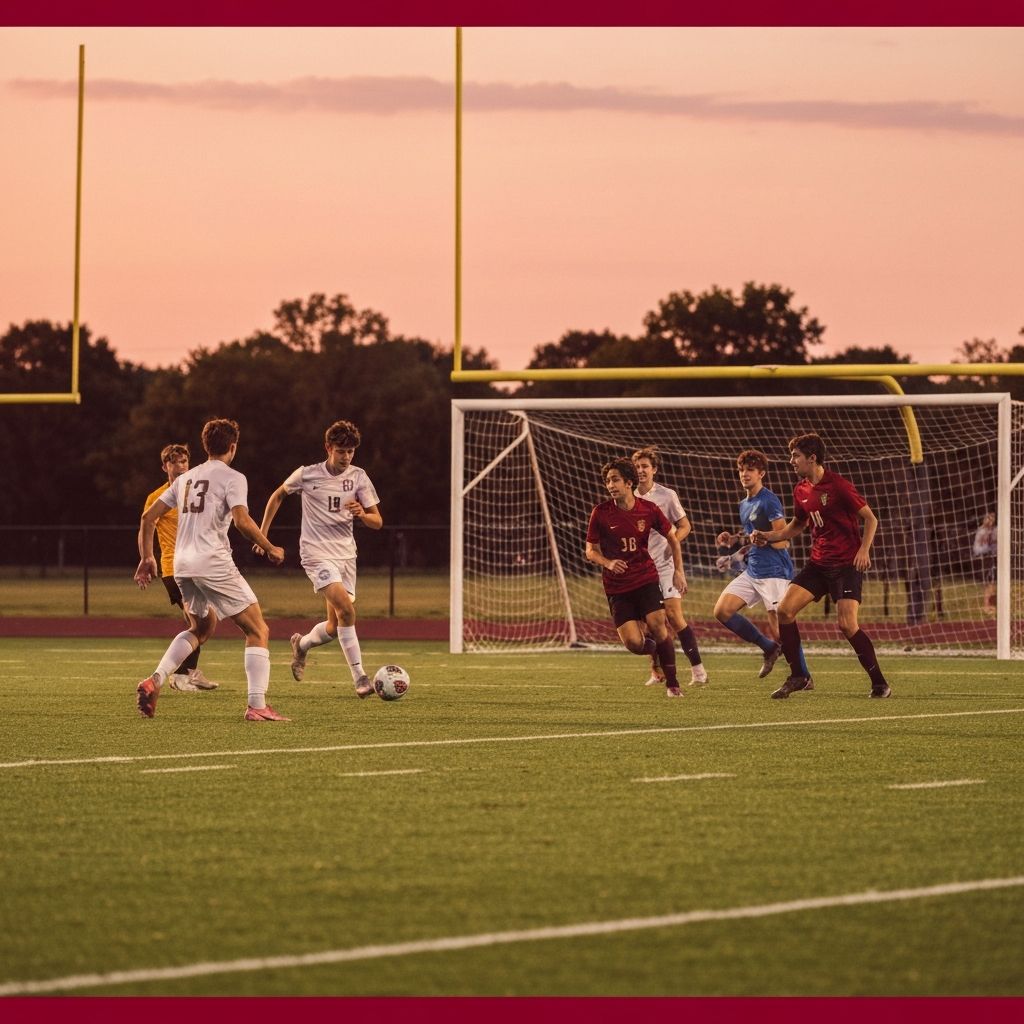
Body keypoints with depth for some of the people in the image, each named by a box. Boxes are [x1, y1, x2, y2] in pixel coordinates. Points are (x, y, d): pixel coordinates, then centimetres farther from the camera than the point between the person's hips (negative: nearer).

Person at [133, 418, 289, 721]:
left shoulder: (185, 478, 18)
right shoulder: (232, 478, -2)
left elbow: (148, 517, 16)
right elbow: (241, 520, -17)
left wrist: (147, 557, 21)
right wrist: (270, 549, -6)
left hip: (182, 566, 7)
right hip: (214, 564, -7)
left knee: (203, 628, 28)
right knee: (258, 630, 1)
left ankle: (154, 681, 11)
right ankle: (257, 705, -10)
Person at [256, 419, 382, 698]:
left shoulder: (358, 477, 1)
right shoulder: (307, 475, -5)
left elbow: (377, 522, 0)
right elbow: (278, 495, 14)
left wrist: (362, 514, -22)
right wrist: (263, 532, 12)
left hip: (346, 554, 4)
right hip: (317, 553, -4)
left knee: (334, 628, 5)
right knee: (346, 609, -24)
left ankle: (301, 645, 38)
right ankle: (359, 677, -22)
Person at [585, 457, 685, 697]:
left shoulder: (649, 509, -4)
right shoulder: (600, 513, -7)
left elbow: (672, 537, 11)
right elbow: (591, 551, 1)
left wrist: (678, 571, 4)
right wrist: (608, 563, -20)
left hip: (645, 578, 0)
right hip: (616, 585, 0)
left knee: (657, 625, -19)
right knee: (633, 644, -12)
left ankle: (672, 683, -2)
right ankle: (649, 642, 27)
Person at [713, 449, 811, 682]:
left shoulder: (769, 501, -11)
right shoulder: (744, 505, 16)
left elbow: (782, 541, -15)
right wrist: (734, 541, 11)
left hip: (774, 572, -9)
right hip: (752, 571, 9)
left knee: (779, 629, -10)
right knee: (722, 610, 0)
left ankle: (804, 678, 2)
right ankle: (769, 648, 10)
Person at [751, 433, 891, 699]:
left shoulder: (838, 485, -14)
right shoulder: (800, 490, 7)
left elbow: (870, 519, -10)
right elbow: (798, 525, 24)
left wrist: (864, 550, -23)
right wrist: (768, 536, 10)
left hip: (847, 564, -7)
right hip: (819, 564, 7)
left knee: (847, 624, -18)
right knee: (785, 610, -6)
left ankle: (879, 682, -4)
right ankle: (798, 677, 4)